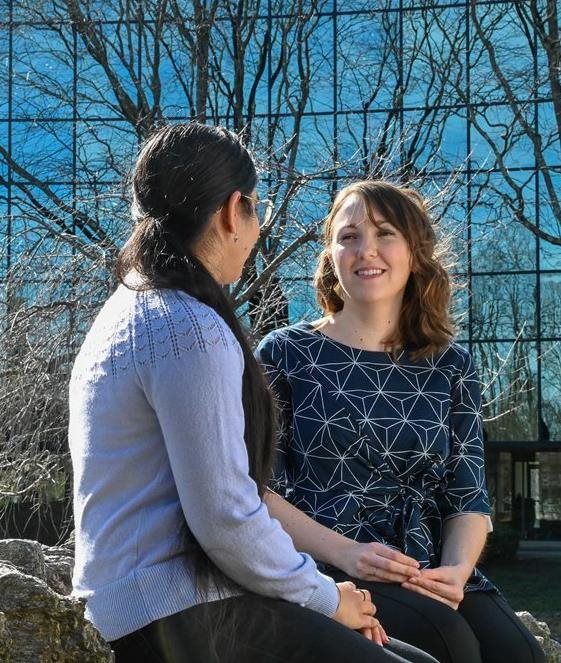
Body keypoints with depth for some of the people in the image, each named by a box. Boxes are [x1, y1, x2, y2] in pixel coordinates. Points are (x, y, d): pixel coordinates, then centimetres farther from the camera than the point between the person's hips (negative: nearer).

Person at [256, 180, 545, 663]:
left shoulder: (452, 367, 14)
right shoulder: (286, 354, 5)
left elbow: (469, 499, 12)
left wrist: (457, 569, -10)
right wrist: (346, 553, -15)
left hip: (431, 574, 3)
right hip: (324, 570, -3)